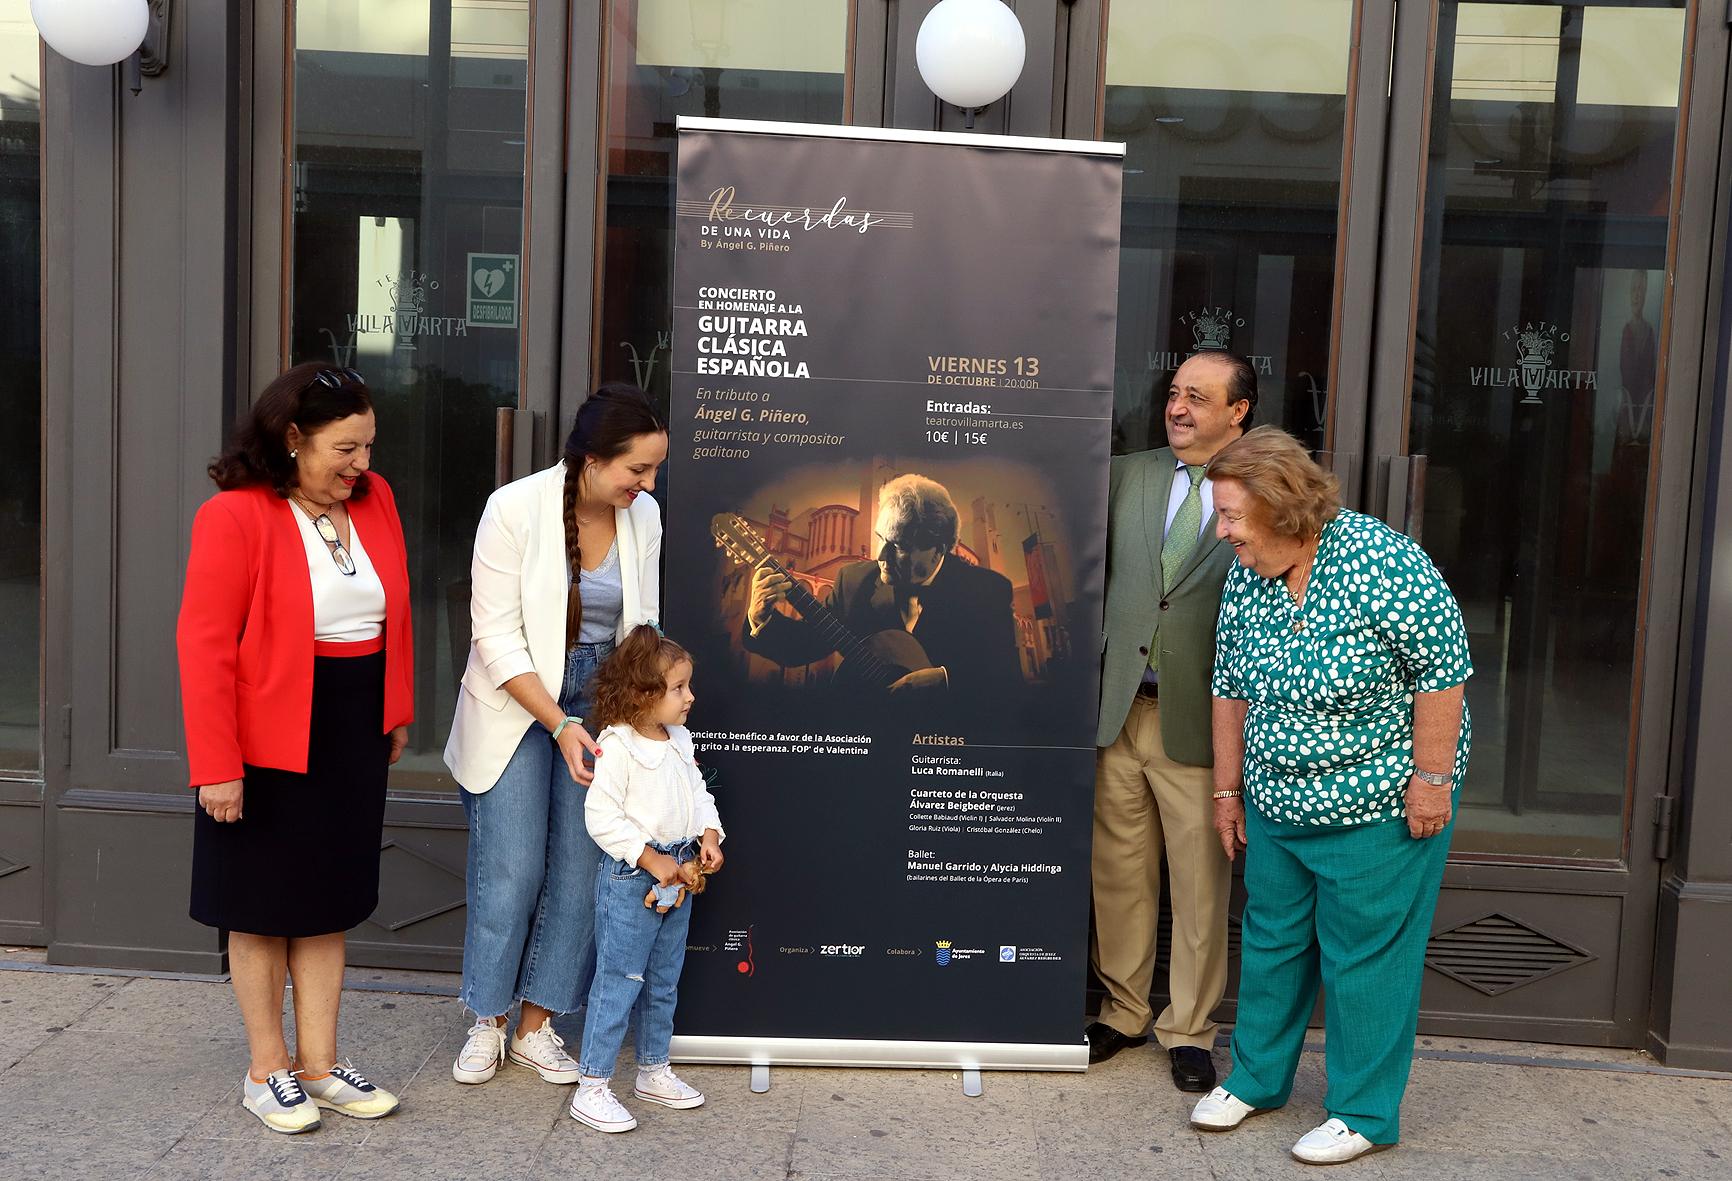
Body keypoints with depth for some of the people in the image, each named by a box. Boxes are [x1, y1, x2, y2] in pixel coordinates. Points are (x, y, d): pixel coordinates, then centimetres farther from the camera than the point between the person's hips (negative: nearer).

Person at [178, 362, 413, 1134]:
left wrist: (396, 713, 10)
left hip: (354, 737, 6)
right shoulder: (235, 516, -16)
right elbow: (204, 644, -17)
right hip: (269, 743, -6)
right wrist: (216, 765, -19)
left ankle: (319, 1065, 27)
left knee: (329, 903, 14)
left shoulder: (374, 499, 2)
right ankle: (266, 1070, 25)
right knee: (264, 907, 9)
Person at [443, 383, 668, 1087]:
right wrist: (559, 725, -21)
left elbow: (641, 629, 6)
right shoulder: (515, 508, -17)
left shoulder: (643, 516, -3)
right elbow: (496, 638, -16)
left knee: (580, 869, 3)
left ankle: (536, 1027, 20)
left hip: (599, 705, 4)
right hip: (516, 706, -4)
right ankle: (487, 1024, 19)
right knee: (512, 868, -3)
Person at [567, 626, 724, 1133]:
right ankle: (591, 1090, 7)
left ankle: (654, 1071, 33)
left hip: (679, 872, 8)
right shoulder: (616, 746, -18)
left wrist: (710, 835, -1)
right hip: (629, 878, -8)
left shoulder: (680, 739, 7)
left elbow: (698, 792, 17)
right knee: (619, 981, -3)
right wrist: (651, 860, -19)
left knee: (664, 981, 18)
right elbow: (601, 816, -20)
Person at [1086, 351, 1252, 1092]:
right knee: (1119, 871, 13)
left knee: (1200, 883, 7)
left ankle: (1188, 1030, 24)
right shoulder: (1127, 475, 9)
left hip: (1200, 717, -3)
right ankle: (1123, 1010, 30)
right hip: (1120, 706, 3)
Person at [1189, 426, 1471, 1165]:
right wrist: (1228, 788, 10)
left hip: (1377, 809, -6)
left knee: (1366, 957, 5)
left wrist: (1430, 779, -17)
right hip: (1275, 803, 6)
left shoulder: (1381, 563, -22)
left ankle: (1365, 1113, 22)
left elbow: (1443, 669, -18)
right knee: (1271, 941, 16)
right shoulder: (1246, 580, -3)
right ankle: (1256, 1077, 34)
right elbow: (1231, 687, 6)